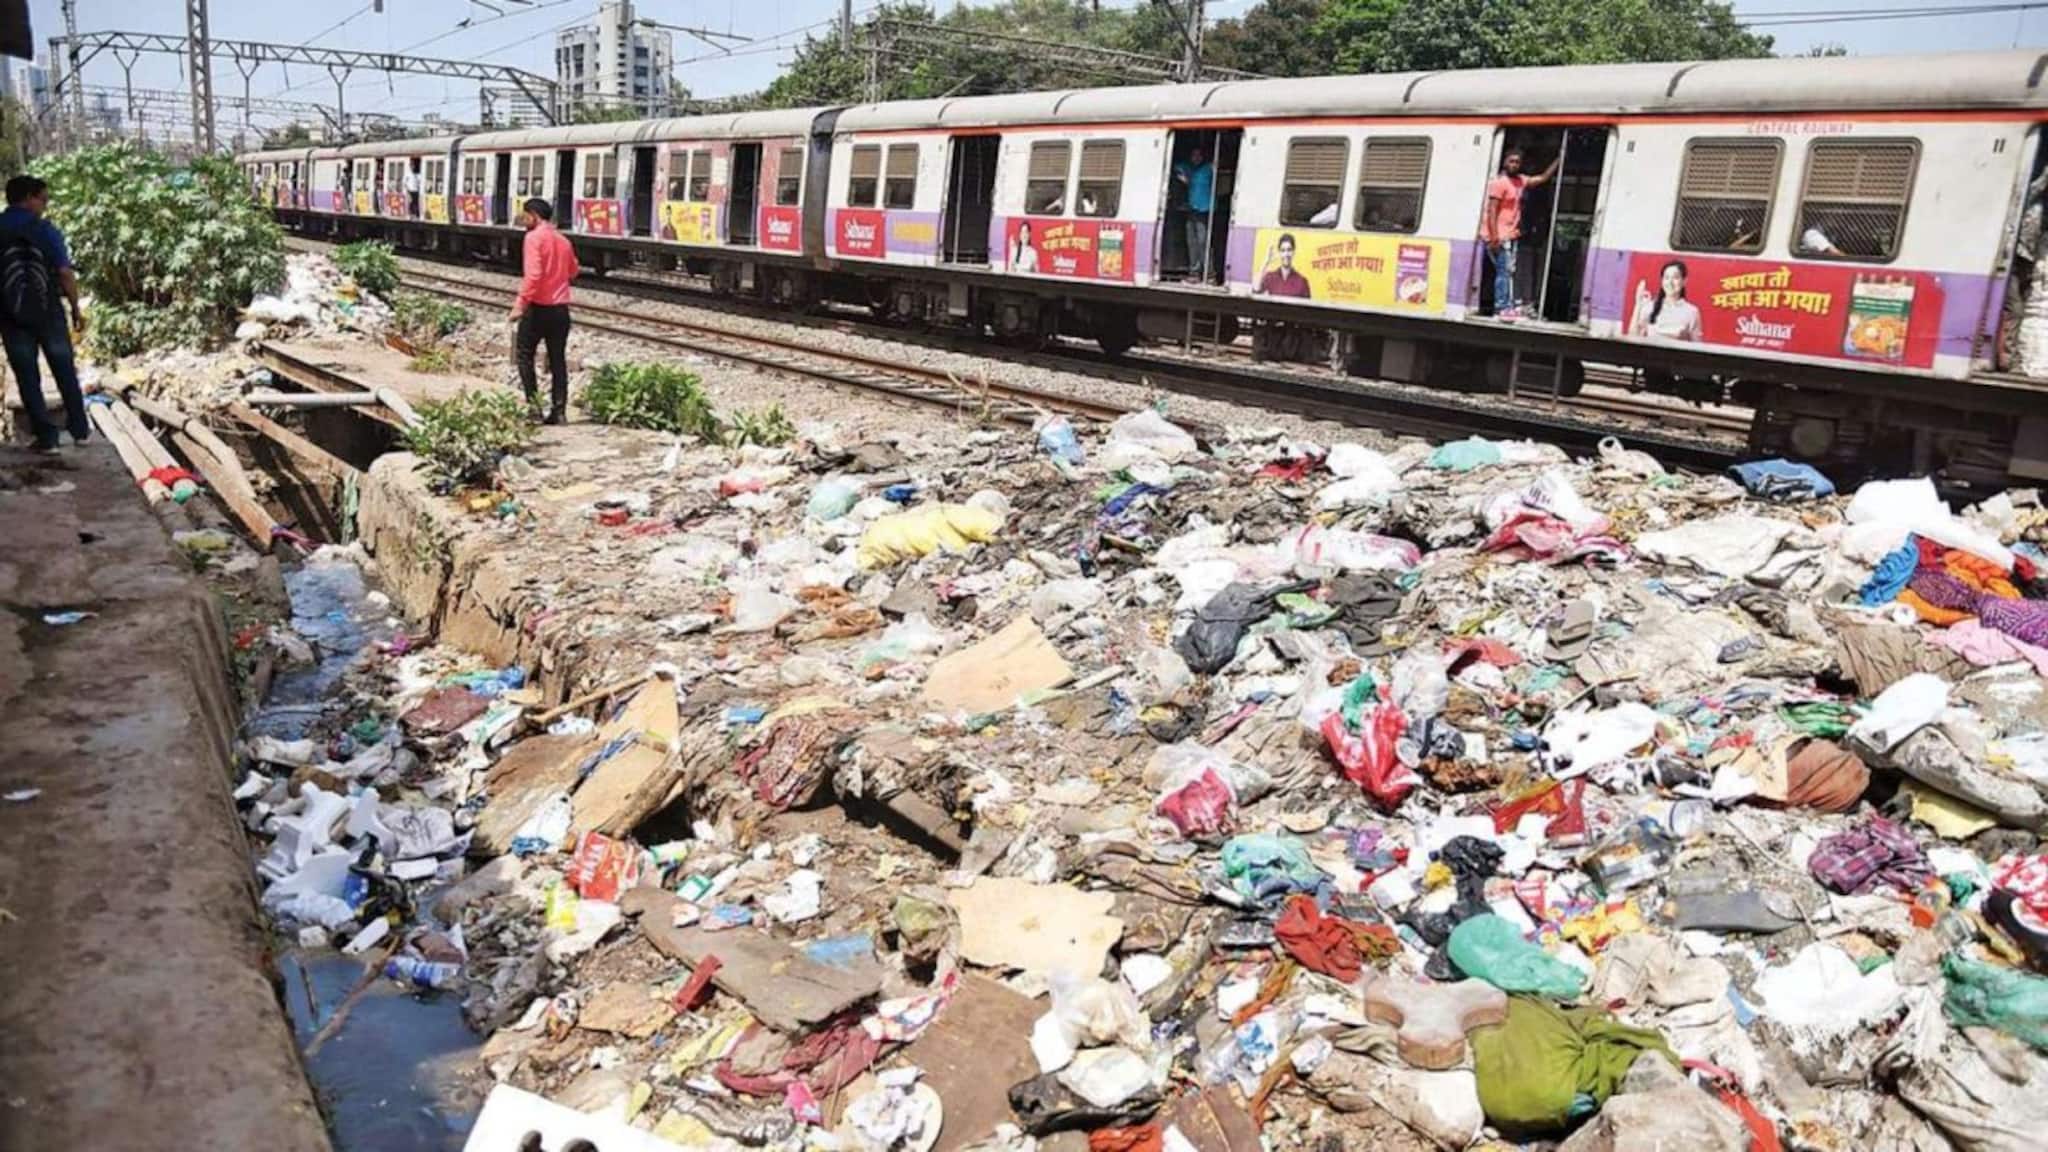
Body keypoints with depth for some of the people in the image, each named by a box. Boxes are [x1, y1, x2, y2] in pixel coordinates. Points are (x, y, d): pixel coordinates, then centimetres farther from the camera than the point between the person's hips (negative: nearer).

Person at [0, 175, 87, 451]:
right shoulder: (45, 229, -6)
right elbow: (65, 274, -11)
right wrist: (76, 308, 0)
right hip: (48, 312, -1)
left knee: (28, 378, 6)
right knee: (65, 372, 12)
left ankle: (47, 438, 5)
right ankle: (80, 429, 18)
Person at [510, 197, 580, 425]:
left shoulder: (534, 237, -10)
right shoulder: (563, 240, 10)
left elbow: (533, 274, -20)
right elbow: (573, 271, 21)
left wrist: (520, 303, -20)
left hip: (538, 307, -6)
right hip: (561, 309, 6)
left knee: (525, 355, 8)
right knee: (558, 359, 8)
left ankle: (533, 402, 0)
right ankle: (559, 410, 5)